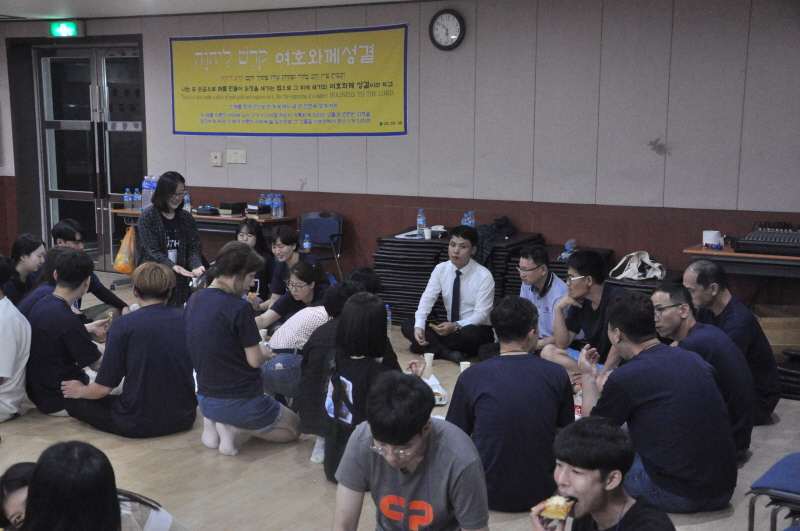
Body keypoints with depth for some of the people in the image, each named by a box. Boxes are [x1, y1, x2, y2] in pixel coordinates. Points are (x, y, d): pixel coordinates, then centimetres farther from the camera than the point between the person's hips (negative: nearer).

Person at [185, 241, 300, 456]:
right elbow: (254, 360, -17)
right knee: (293, 428, 16)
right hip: (241, 402, -7)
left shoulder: (194, 301, 1)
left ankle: (212, 422, 8)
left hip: (205, 401, 7)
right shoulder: (239, 308, -22)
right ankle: (233, 426, -6)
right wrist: (265, 353, 5)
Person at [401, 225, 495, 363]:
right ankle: (447, 353, -28)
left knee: (469, 334, -40)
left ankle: (433, 347, -16)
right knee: (408, 325, -13)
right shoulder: (441, 269, -1)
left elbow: (481, 315, -18)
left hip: (475, 331, -5)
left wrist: (455, 326, -35)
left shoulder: (484, 276, -14)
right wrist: (419, 326, -26)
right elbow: (427, 300, -8)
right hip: (449, 327, 5)